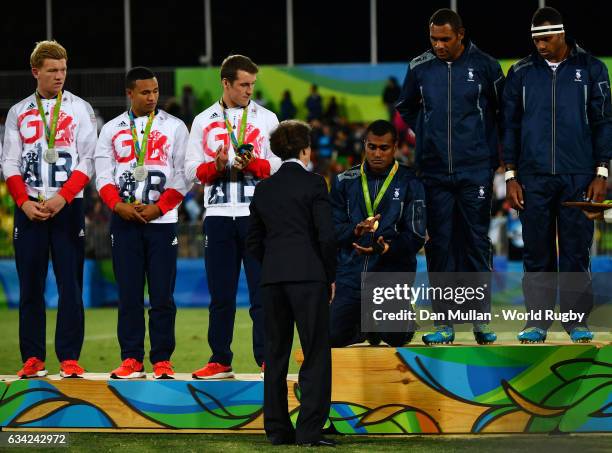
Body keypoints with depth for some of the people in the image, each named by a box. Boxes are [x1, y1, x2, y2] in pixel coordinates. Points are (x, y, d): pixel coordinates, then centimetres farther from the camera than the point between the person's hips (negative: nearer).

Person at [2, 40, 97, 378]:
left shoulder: (80, 109, 5)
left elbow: (86, 162, -2)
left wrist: (61, 198, -14)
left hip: (68, 205, -2)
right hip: (29, 207, 2)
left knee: (70, 284, -5)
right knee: (30, 285, 2)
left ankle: (69, 359, -4)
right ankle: (33, 359, 6)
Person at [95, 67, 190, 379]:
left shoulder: (174, 127, 4)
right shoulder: (112, 130, 10)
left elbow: (182, 176, 0)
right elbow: (103, 175, 6)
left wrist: (158, 207, -11)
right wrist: (118, 205, -11)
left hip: (161, 220, -2)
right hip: (124, 221, 2)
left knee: (162, 295, -3)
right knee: (129, 294, 1)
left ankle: (162, 360, 1)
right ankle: (131, 359, 5)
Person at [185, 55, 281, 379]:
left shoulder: (266, 118, 7)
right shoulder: (204, 121, 11)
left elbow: (280, 166, 1)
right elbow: (192, 169, 6)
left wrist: (253, 164, -16)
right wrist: (217, 166, -12)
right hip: (218, 215, 2)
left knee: (262, 289, -4)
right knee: (220, 293, 5)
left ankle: (267, 358, -2)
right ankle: (220, 361, 11)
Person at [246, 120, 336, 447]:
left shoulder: (263, 189, 11)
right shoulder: (313, 184, -4)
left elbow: (253, 241, 13)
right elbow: (326, 235, -8)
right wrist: (330, 276, 2)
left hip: (272, 278, 5)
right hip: (308, 275, -5)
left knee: (276, 354, 10)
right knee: (315, 354, -2)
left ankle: (277, 429, 10)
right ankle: (309, 430, -8)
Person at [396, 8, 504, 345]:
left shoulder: (484, 66, -2)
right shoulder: (419, 68, 4)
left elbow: (503, 111, 9)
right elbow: (406, 108, 22)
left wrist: (491, 153, 7)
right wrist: (427, 135, 12)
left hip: (475, 173, -2)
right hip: (435, 173, 2)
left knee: (476, 243, -1)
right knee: (439, 246, 2)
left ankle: (481, 321, 4)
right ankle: (444, 323, 5)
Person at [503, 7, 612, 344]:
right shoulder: (521, 73, 7)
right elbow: (511, 126, 10)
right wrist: (511, 177, 4)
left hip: (578, 177, -1)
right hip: (533, 177, 1)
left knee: (576, 250, 1)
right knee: (537, 252, 3)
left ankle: (577, 319, 8)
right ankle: (537, 320, 9)